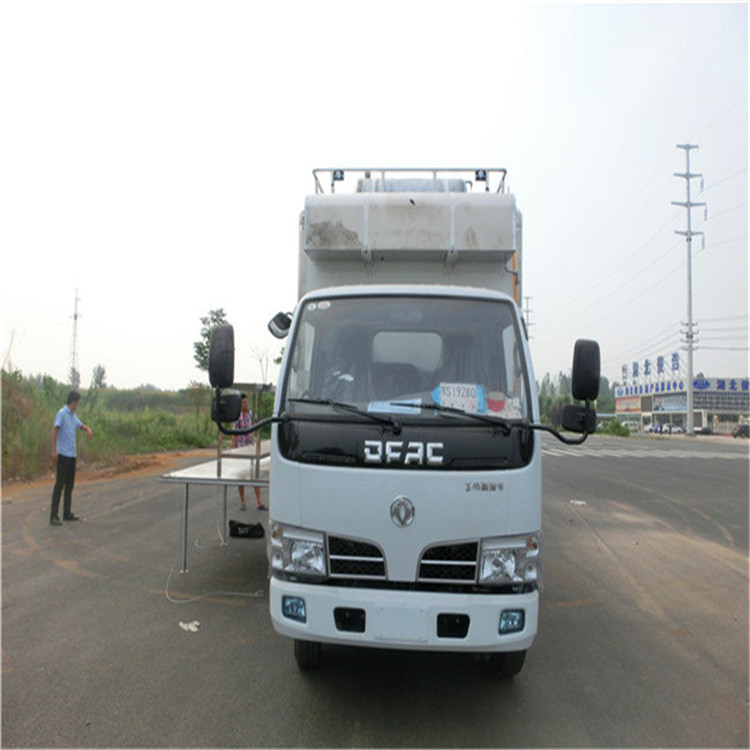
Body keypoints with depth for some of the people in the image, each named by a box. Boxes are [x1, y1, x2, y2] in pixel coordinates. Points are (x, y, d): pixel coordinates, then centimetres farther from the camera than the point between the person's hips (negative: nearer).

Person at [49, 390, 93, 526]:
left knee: (70, 484, 12)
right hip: (63, 455, -9)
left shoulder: (73, 415, 15)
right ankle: (54, 516, -7)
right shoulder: (61, 413, -9)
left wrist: (88, 429, 5)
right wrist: (54, 450, -24)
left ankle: (67, 513, 20)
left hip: (72, 455, 9)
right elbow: (54, 431, -17)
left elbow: (81, 426, 30)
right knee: (60, 485, -9)